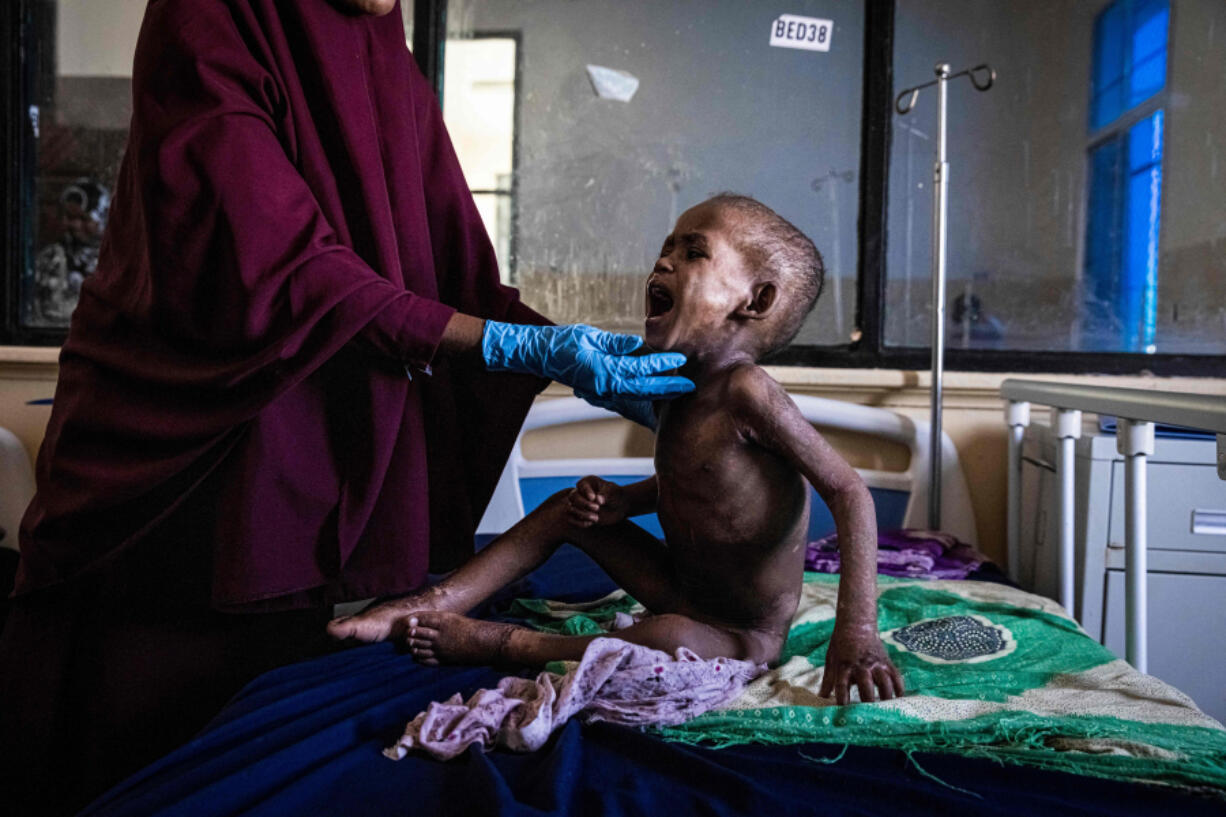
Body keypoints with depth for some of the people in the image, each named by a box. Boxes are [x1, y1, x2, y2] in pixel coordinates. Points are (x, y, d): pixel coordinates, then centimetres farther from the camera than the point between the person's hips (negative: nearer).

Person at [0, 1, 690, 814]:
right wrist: (523, 347, -27)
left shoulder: (388, 71, 8)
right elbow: (278, 266, -24)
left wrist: (571, 354, -9)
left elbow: (452, 267, 4)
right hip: (179, 442, -5)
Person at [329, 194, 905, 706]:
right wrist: (622, 501, -3)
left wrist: (856, 633, -30)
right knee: (570, 506, 9)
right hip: (684, 597, 8)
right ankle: (436, 604, 6)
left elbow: (848, 492, -25)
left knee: (668, 640, -38)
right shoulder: (679, 388, 0)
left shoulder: (744, 389, -25)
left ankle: (493, 642, -19)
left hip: (744, 639, -8)